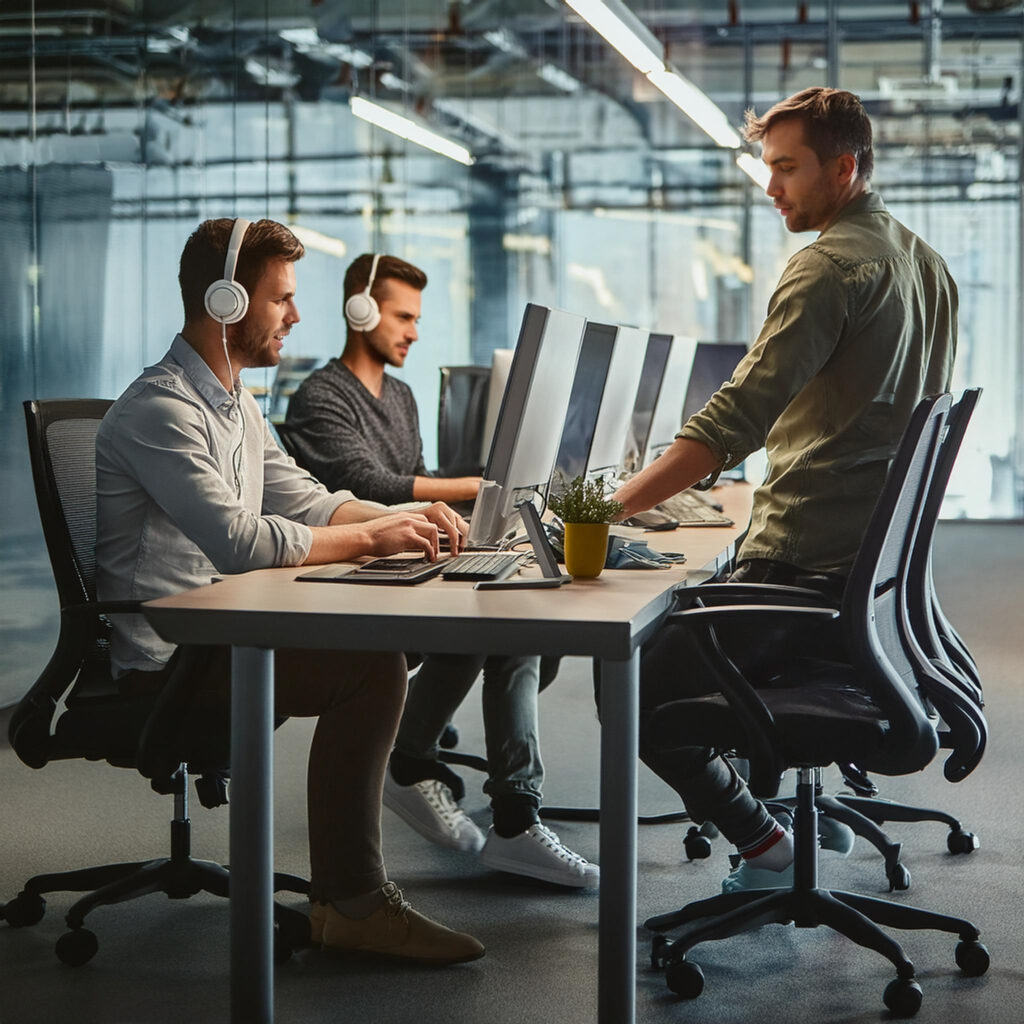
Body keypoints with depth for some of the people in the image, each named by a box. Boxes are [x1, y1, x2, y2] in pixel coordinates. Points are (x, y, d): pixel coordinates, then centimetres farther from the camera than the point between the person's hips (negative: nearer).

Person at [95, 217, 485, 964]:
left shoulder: (234, 403, 17)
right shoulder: (160, 411, -17)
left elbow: (301, 498, 19)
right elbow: (239, 540, -27)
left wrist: (402, 517, 2)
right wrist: (371, 537, -19)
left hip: (216, 628, 10)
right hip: (166, 657, -10)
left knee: (379, 638, -4)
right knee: (369, 667, -23)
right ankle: (349, 903, -15)